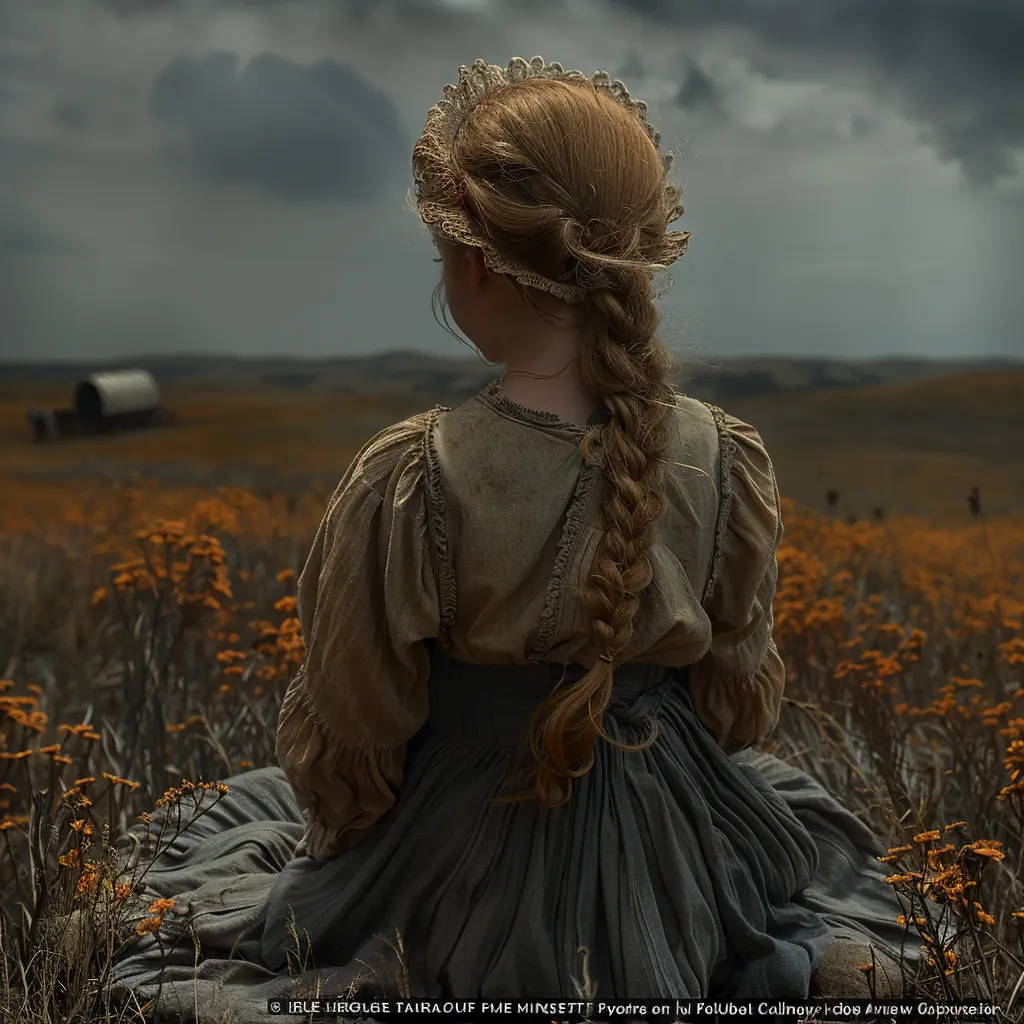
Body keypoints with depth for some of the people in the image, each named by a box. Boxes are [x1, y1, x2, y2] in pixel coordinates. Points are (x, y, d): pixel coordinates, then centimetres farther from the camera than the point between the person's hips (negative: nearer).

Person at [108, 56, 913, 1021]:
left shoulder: (406, 486, -27)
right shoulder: (729, 465, -16)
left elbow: (342, 753, -14)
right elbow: (739, 708, -1)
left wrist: (338, 831, 9)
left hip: (461, 884, -3)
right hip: (677, 877, 4)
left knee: (238, 819, 28)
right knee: (792, 799, 40)